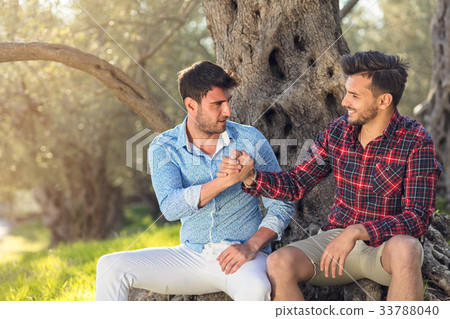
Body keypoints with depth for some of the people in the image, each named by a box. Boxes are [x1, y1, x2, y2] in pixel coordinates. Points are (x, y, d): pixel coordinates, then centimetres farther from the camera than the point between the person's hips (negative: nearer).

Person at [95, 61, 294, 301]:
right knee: (111, 266, -16)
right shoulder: (164, 148, -2)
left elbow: (282, 205, 1)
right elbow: (171, 207, -19)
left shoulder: (250, 140, -2)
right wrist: (224, 181, -31)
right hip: (191, 255, 2)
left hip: (239, 255, -2)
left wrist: (251, 246, -16)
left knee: (255, 289, -39)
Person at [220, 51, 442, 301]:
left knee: (404, 248, -40)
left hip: (386, 245, -4)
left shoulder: (416, 141, -13)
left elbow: (418, 218, -20)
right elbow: (296, 184, 6)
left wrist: (357, 232, -32)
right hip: (337, 237, 4)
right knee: (278, 264, -24)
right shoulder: (338, 131, 2)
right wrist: (250, 177, -13)